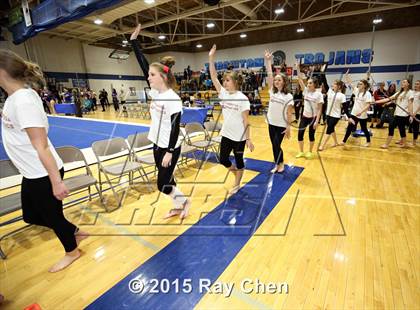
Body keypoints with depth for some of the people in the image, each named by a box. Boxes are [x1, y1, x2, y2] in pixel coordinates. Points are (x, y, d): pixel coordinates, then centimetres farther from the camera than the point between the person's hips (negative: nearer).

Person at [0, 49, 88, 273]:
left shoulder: (24, 100, -24)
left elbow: (42, 146, -26)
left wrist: (56, 182, -24)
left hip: (43, 174, -9)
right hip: (31, 173, 9)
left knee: (52, 215, 11)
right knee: (31, 215, 23)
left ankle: (72, 251, 37)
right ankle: (75, 233, 43)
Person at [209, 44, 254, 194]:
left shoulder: (242, 98, -14)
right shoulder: (223, 93, 1)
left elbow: (246, 121, -14)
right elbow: (213, 77, -5)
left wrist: (248, 139, -14)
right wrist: (211, 58, -12)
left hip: (239, 137, -5)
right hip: (226, 134, 6)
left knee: (239, 161, 11)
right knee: (223, 159, 12)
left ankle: (237, 184, 31)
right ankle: (236, 172, 42)